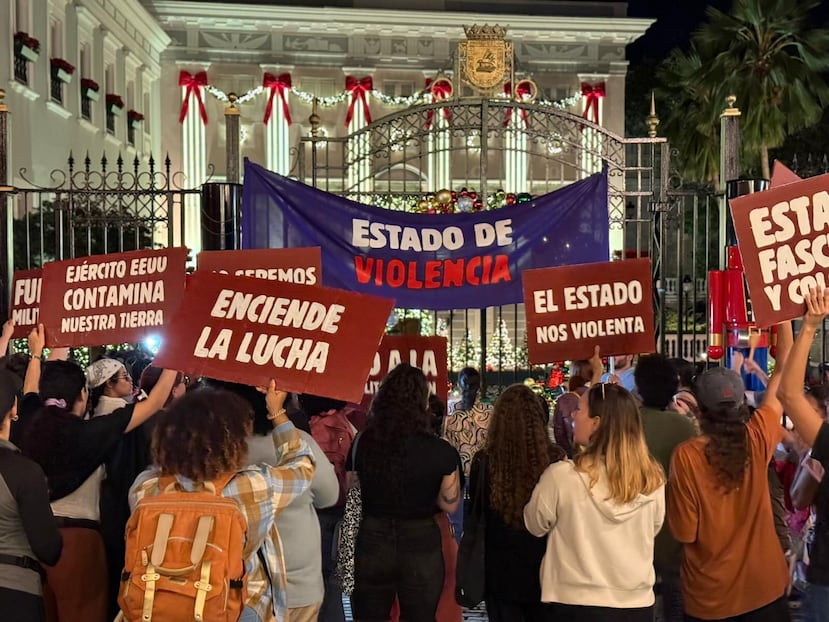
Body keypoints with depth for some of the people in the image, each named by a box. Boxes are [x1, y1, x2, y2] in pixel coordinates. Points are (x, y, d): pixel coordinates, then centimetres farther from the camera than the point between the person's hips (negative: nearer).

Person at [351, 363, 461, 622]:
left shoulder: (364, 443, -9)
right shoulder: (441, 452, -16)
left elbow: (353, 493, 3)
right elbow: (449, 505, -4)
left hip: (372, 543, 2)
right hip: (420, 545, -1)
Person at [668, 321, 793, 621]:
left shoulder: (686, 455, -19)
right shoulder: (758, 439, -11)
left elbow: (685, 533, -14)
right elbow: (784, 373, 2)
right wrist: (784, 318, 10)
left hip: (710, 594, -2)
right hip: (764, 584, 2)